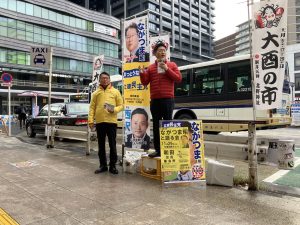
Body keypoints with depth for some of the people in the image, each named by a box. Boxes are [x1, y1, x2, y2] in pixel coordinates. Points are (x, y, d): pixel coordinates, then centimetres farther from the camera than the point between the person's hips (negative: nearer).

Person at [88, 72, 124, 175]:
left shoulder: (115, 92, 8)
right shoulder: (96, 93, 12)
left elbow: (121, 105, 5)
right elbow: (92, 107, 7)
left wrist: (114, 110, -15)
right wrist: (90, 120, -3)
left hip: (111, 121, -2)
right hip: (99, 122, 2)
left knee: (112, 145, 2)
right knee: (101, 145, 9)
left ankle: (112, 165, 12)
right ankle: (103, 165, 20)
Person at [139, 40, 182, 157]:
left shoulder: (172, 65, 8)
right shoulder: (150, 67, 13)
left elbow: (179, 78, -3)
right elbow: (145, 82, 10)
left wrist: (167, 69, -10)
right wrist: (142, 73, -7)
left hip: (168, 100, -2)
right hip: (155, 100, 3)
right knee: (156, 125, 4)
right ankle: (158, 150, 11)